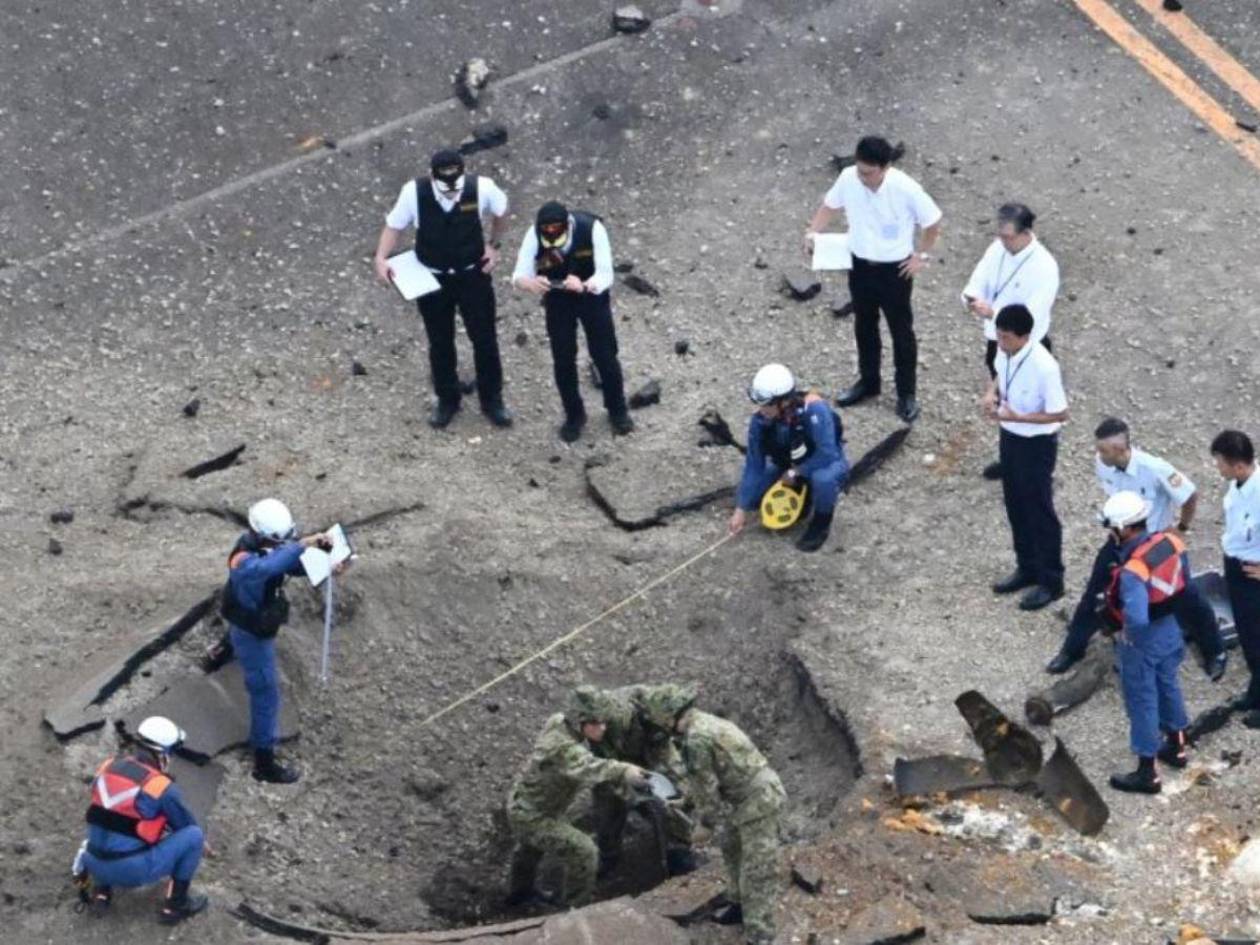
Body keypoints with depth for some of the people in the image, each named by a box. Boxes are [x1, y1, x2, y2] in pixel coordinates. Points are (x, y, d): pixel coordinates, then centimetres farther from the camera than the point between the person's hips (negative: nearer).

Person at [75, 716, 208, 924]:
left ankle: (100, 891, 18)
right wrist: (201, 844, 30)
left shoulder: (107, 766, 6)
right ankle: (176, 904, 11)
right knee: (193, 836, 3)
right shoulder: (162, 787, -11)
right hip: (133, 870, -6)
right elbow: (186, 825, 6)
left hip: (95, 865, 6)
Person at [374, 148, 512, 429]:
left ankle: (492, 400, 32)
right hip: (432, 279, 0)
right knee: (440, 343, 16)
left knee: (485, 340, 11)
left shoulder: (481, 188, -23)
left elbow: (501, 211, 0)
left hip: (473, 275, 0)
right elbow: (395, 225, -8)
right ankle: (446, 400, 37)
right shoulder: (414, 192, -24)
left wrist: (493, 245, 1)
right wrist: (381, 258, -21)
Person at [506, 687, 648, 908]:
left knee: (530, 847, 36)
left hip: (522, 805, 10)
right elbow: (588, 768, -60)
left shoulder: (558, 722, -11)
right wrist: (622, 771, -75)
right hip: (532, 817, -10)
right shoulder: (564, 748, -38)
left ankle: (519, 892, 62)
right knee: (584, 853, -12)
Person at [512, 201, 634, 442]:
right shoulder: (535, 235, -27)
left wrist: (584, 286, -54)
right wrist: (531, 283, -52)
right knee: (563, 359, 4)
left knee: (604, 354, 8)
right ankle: (574, 415, 25)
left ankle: (617, 409, 30)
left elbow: (605, 275, -32)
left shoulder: (591, 228, -32)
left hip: (592, 295, -1)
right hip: (557, 300, 1)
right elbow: (519, 275, -28)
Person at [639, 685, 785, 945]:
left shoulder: (696, 738, -20)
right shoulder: (708, 721, 11)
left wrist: (707, 815, 4)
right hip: (754, 795, 10)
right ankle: (740, 905, 45)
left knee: (757, 872, -7)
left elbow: (704, 784, -13)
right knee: (733, 850, 28)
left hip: (758, 801, -10)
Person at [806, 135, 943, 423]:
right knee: (864, 326, 21)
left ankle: (907, 393, 26)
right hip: (859, 265, 4)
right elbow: (830, 205, 4)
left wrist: (922, 255, -7)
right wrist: (813, 232, -11)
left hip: (894, 269, -4)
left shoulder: (906, 189, -27)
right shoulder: (848, 178, -16)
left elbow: (932, 222, -11)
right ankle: (868, 381, 42)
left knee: (901, 331, 11)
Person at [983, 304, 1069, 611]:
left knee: (1039, 511, 6)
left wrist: (1016, 417, -28)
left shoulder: (1043, 366, -31)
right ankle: (1027, 568, 39)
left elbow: (1059, 414, -23)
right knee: (1015, 506, 20)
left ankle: (1051, 582, 22)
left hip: (1036, 444, -8)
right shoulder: (1005, 351, -10)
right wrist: (992, 392, -9)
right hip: (1009, 437, 8)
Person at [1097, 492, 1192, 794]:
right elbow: (1184, 577, 5)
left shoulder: (1132, 572, -35)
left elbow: (1136, 619, -42)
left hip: (1143, 641, -8)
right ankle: (1176, 747, 48)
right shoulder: (1170, 541, -12)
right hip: (1171, 628, 8)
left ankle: (1147, 773, 22)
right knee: (1168, 687, 28)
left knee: (1142, 703, 9)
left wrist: (1126, 634, -20)